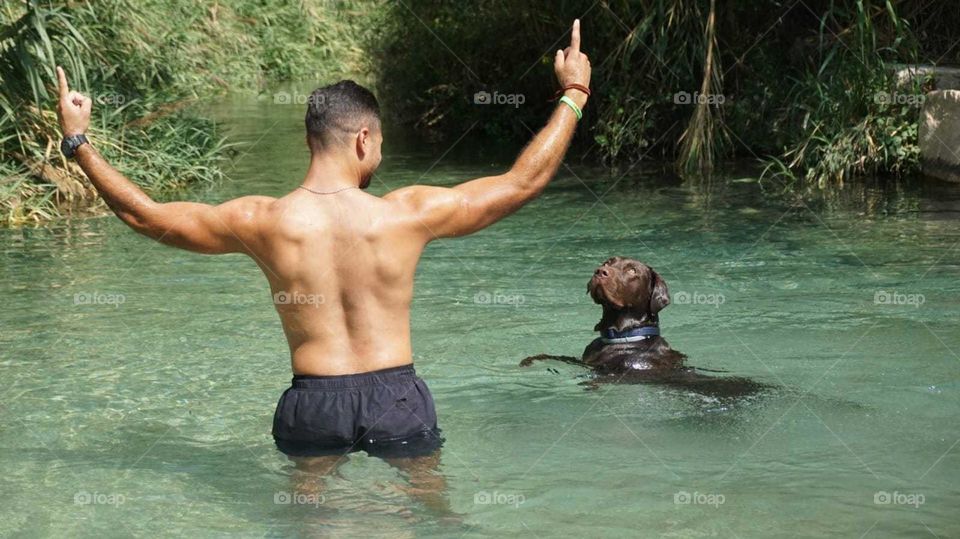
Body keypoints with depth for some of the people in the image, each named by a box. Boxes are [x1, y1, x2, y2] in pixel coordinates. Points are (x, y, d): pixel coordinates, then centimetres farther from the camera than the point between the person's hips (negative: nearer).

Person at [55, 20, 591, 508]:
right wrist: (573, 95, 11)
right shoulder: (409, 214, -10)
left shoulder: (262, 222, -8)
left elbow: (144, 213, 3)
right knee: (427, 489, 22)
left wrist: (78, 143, 15)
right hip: (397, 397, -1)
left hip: (314, 401, 1)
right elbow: (524, 181, -1)